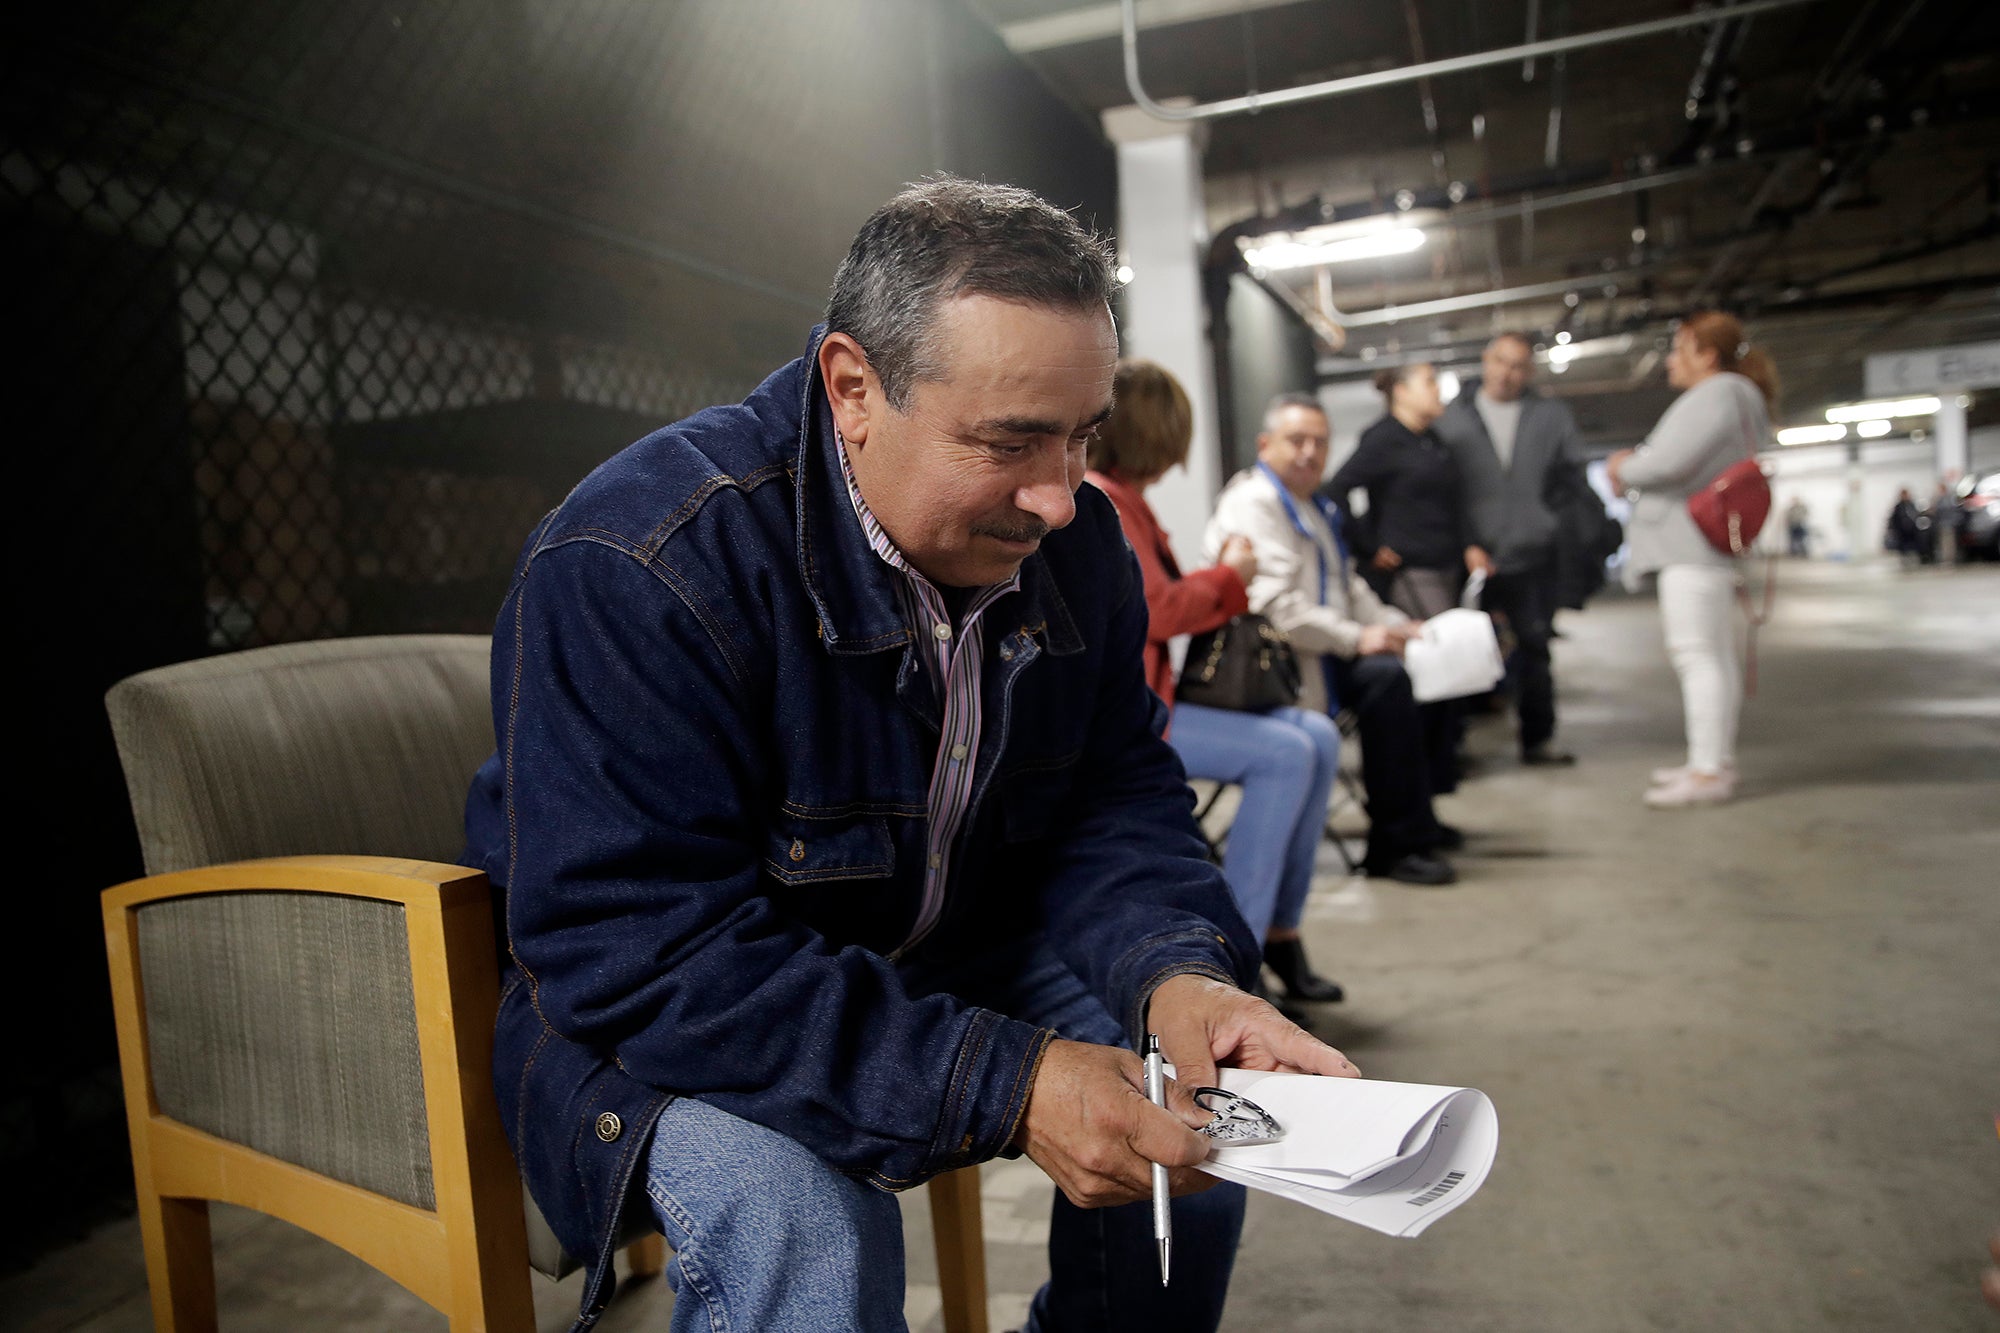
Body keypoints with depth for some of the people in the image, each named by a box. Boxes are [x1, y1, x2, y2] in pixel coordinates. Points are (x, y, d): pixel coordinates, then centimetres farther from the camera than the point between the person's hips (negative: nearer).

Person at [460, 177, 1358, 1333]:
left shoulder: (1077, 544, -7)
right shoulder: (635, 569, -29)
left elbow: (1115, 802, -2)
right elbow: (641, 956, -32)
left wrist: (1177, 971, -25)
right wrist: (1003, 1083, -37)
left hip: (945, 960, 6)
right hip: (655, 1016, -5)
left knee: (1212, 1104, -4)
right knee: (803, 1220, -34)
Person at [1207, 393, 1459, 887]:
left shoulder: (1311, 507, 21)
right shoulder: (1251, 504, -12)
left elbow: (1348, 588, 25)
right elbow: (1274, 604, -23)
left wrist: (1396, 624, 8)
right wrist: (1356, 639, -22)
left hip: (1325, 649, 10)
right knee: (1385, 677, -26)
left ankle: (1418, 822, 10)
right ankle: (1393, 844, -18)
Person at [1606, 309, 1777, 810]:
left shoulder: (1714, 395, -12)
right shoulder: (1738, 397, 22)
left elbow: (1669, 463, -20)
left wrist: (1624, 469, -2)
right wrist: (1636, 460, 10)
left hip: (1693, 543, -11)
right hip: (1705, 547, 11)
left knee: (1697, 654, -12)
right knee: (1717, 656, 13)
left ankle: (1708, 772, -12)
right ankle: (1717, 761, 21)